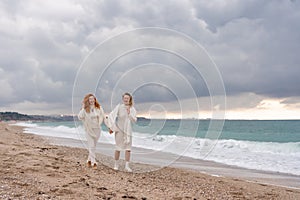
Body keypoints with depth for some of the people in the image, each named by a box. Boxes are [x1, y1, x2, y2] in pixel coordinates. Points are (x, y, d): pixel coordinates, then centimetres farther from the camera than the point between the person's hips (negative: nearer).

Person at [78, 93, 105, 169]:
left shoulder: (99, 108, -1)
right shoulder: (85, 109, -8)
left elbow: (102, 116, 6)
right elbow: (80, 117, -19)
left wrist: (99, 123, -7)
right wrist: (83, 108, -22)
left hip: (97, 129, 3)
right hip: (89, 129, -3)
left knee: (93, 146, 13)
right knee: (91, 146, -7)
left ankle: (89, 161, 29)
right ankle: (93, 163, -6)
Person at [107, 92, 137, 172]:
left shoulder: (132, 109, 2)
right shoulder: (119, 107, -6)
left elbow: (134, 120, -5)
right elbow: (111, 116, -4)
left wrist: (129, 113, -19)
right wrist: (111, 127, -6)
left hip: (128, 130, 3)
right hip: (119, 129, -3)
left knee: (128, 148, 0)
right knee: (118, 148, 4)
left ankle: (127, 166, 5)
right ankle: (116, 164, 19)